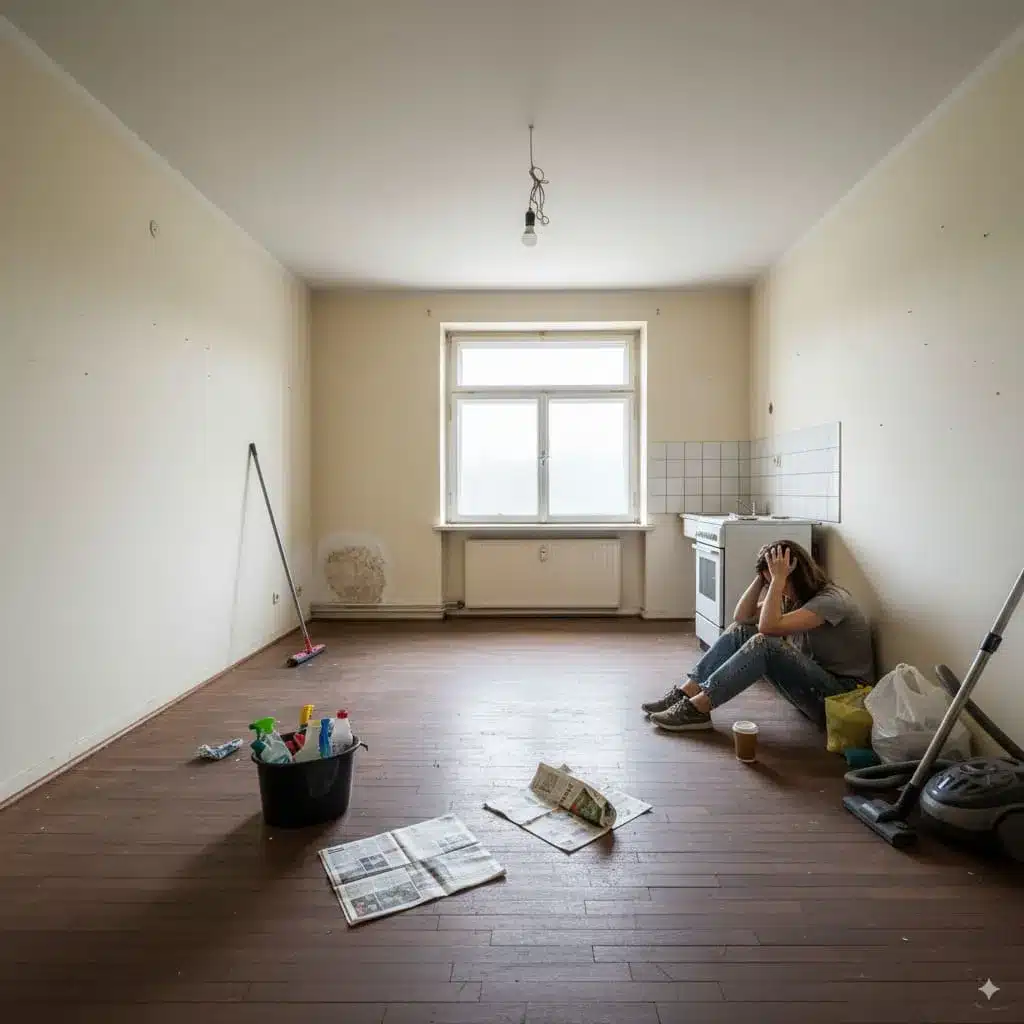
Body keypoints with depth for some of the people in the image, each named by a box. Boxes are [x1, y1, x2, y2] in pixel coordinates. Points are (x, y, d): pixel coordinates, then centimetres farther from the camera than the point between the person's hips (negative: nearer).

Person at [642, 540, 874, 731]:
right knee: (741, 630, -5)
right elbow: (742, 616, 3)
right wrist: (762, 577, -5)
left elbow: (769, 626, -33)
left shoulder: (830, 600, -21)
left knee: (764, 643, -30)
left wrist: (778, 579, -27)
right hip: (811, 681, 8)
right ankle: (686, 693, -12)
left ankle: (697, 708, -25)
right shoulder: (793, 597, 6)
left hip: (842, 695, -8)